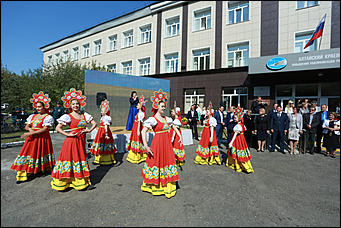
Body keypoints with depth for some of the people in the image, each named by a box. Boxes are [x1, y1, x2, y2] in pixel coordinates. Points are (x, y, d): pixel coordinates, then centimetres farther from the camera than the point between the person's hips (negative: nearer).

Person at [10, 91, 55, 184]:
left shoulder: (48, 117, -7)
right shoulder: (32, 116, 15)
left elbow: (45, 129, -16)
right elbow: (26, 126, 17)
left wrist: (30, 133, -17)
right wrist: (30, 129, -8)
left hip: (42, 138, -6)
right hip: (32, 138, 6)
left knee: (40, 153, 2)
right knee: (28, 153, 1)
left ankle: (46, 168, 21)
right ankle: (23, 174, 5)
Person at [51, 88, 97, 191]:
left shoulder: (85, 115, 8)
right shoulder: (68, 117, -3)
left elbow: (94, 123, 12)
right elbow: (57, 128, -5)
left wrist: (89, 130, -3)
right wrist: (67, 134, -12)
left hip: (81, 141, 5)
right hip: (71, 141, -4)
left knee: (81, 158, 9)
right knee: (70, 158, -2)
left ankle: (84, 183, 18)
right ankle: (63, 183, 13)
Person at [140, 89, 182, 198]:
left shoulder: (167, 119, 10)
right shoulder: (152, 119, -10)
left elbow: (174, 127, 26)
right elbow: (143, 131, -20)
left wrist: (180, 136, 19)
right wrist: (145, 145, -27)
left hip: (167, 144, 6)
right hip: (157, 144, -6)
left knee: (168, 161, 10)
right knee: (157, 161, 3)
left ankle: (168, 186, 25)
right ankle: (155, 186, 23)